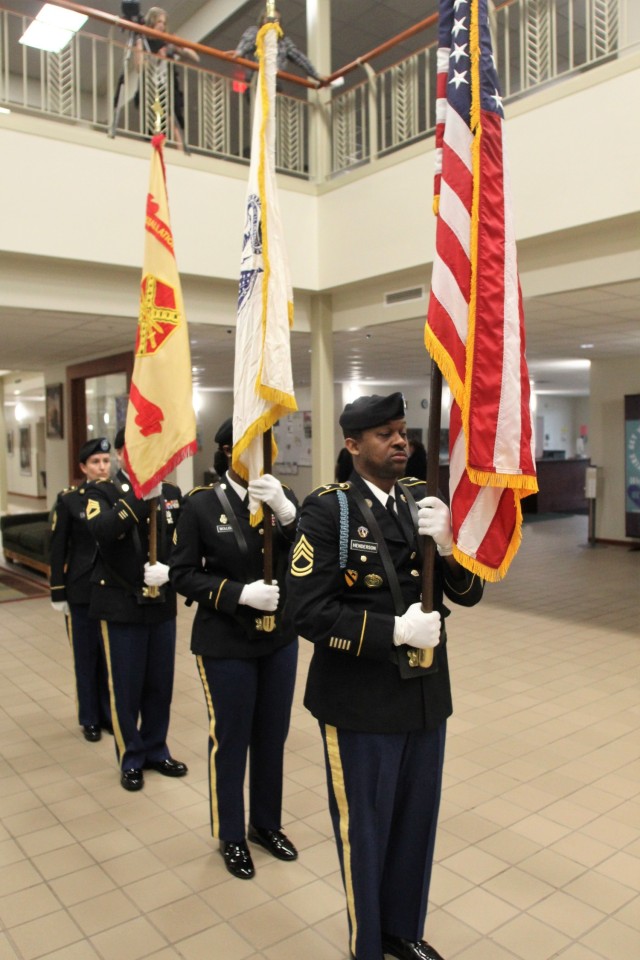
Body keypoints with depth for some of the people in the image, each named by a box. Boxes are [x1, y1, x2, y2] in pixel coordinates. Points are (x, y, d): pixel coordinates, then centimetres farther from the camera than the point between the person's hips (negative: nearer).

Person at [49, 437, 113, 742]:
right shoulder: (69, 500, -4)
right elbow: (57, 550, -3)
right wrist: (58, 593, -4)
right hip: (82, 591, -2)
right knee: (86, 657, 10)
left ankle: (110, 714, 27)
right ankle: (90, 719, 25)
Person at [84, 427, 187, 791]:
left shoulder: (172, 493, 6)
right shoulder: (103, 492, -5)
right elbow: (101, 531, -26)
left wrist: (168, 569, -17)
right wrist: (141, 496, -34)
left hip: (163, 604, 4)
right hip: (121, 605, -3)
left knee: (161, 682, 13)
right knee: (126, 686, 6)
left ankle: (156, 750, 32)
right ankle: (132, 758, 24)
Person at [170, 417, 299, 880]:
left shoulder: (283, 496, 0)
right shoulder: (202, 503, -9)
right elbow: (183, 574, -9)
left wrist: (285, 510, -27)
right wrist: (239, 593, -22)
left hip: (280, 638, 4)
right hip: (226, 643, -3)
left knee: (272, 737, 17)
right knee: (230, 740, 11)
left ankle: (267, 824, 39)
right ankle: (231, 836, 33)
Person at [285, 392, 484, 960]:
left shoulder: (423, 501, 2)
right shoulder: (328, 510, -14)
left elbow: (469, 593, 1)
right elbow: (308, 613, -19)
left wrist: (448, 544, -19)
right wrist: (395, 630, -23)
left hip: (426, 693, 5)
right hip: (361, 700, -5)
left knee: (417, 821, 22)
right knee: (364, 827, 15)